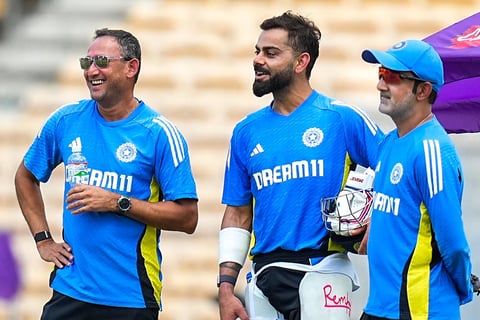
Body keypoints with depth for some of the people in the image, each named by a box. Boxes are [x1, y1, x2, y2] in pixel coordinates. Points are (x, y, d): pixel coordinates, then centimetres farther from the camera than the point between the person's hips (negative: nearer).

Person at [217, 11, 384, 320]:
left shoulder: (343, 118, -2)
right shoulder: (247, 131, 12)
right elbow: (238, 215, 14)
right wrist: (226, 286, 7)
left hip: (322, 273, -5)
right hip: (264, 278, 5)